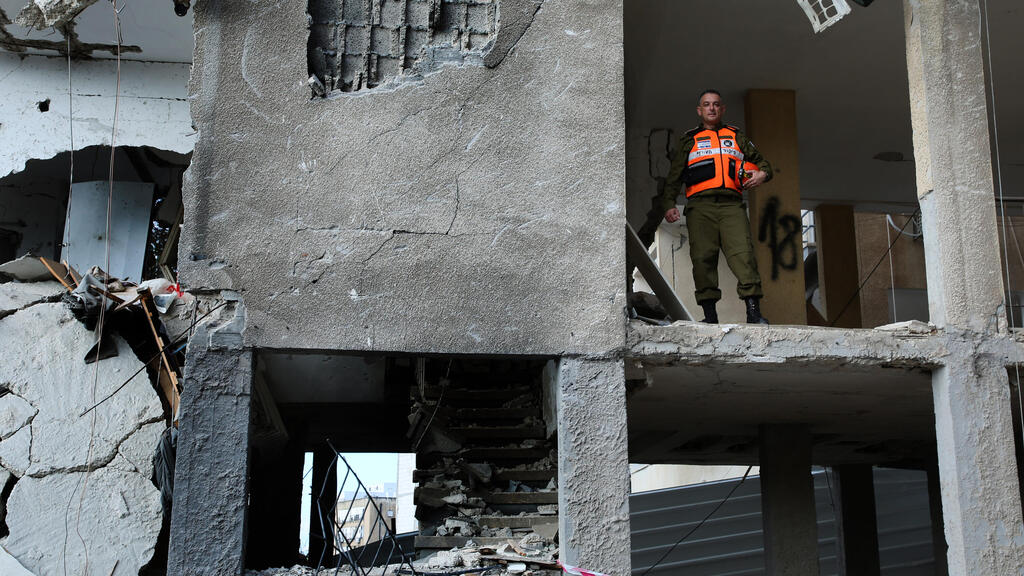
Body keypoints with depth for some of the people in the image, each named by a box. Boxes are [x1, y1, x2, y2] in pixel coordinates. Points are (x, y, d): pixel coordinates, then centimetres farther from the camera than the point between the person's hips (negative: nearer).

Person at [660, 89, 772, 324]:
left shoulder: (736, 137, 26)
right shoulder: (689, 140, 23)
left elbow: (761, 162, 29)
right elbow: (674, 177, 17)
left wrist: (762, 174, 4)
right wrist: (668, 204, 2)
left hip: (732, 205, 0)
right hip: (701, 206, 0)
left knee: (742, 253, -16)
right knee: (703, 258, -11)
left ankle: (753, 311, -22)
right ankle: (710, 314, -8)